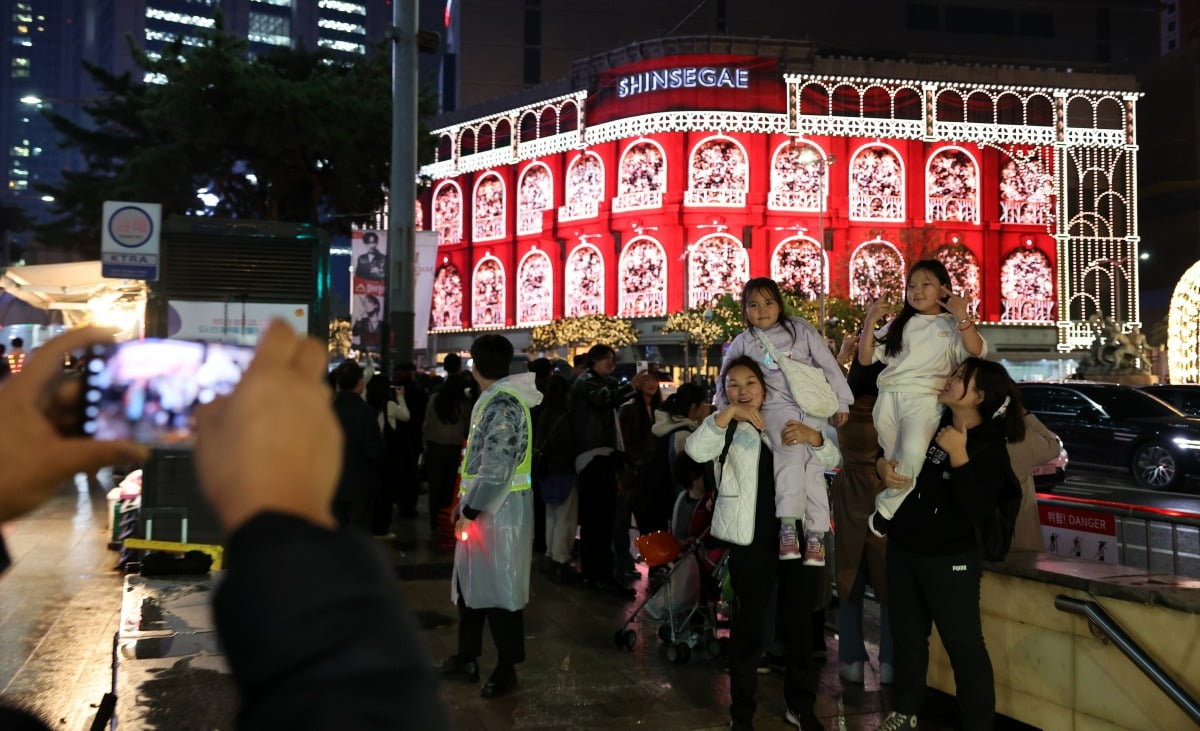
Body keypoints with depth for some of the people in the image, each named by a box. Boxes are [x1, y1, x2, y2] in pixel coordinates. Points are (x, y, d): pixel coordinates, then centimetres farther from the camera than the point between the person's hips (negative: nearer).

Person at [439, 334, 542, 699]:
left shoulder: (502, 404, -18)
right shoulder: (493, 399, 13)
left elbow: (496, 468, -24)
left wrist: (470, 511, -19)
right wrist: (467, 505, 15)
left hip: (500, 508, -10)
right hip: (483, 504, 10)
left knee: (500, 587, -1)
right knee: (470, 581, 17)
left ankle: (506, 669, 9)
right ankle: (467, 657, 29)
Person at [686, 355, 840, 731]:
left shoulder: (789, 421, 10)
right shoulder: (726, 429, 3)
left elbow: (831, 460, 1)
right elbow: (695, 450, -18)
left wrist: (812, 436, -20)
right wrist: (729, 413, -28)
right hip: (752, 539, -3)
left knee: (800, 622, 11)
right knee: (748, 626, 3)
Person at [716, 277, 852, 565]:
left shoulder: (800, 328, 5)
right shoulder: (743, 343, 7)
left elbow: (828, 364, 7)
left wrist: (840, 401, 4)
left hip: (812, 407, 1)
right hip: (776, 407, -1)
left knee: (814, 467, -7)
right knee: (791, 451, -29)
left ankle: (816, 534, -1)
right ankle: (788, 526, -31)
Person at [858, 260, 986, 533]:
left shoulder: (952, 325, 11)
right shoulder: (899, 324, 22)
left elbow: (977, 351, -9)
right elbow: (865, 358, 16)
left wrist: (962, 316, -15)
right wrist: (869, 321, 4)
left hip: (924, 399, -5)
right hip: (889, 396, 5)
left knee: (913, 453, -27)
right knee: (891, 462, 3)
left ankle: (886, 512, -16)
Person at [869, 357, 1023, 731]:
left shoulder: (989, 447, -14)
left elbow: (976, 511, -24)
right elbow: (890, 453, 16)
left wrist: (958, 456, -27)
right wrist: (883, 466, -7)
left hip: (950, 559, -6)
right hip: (902, 549, 6)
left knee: (964, 646, -2)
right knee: (907, 635, 18)